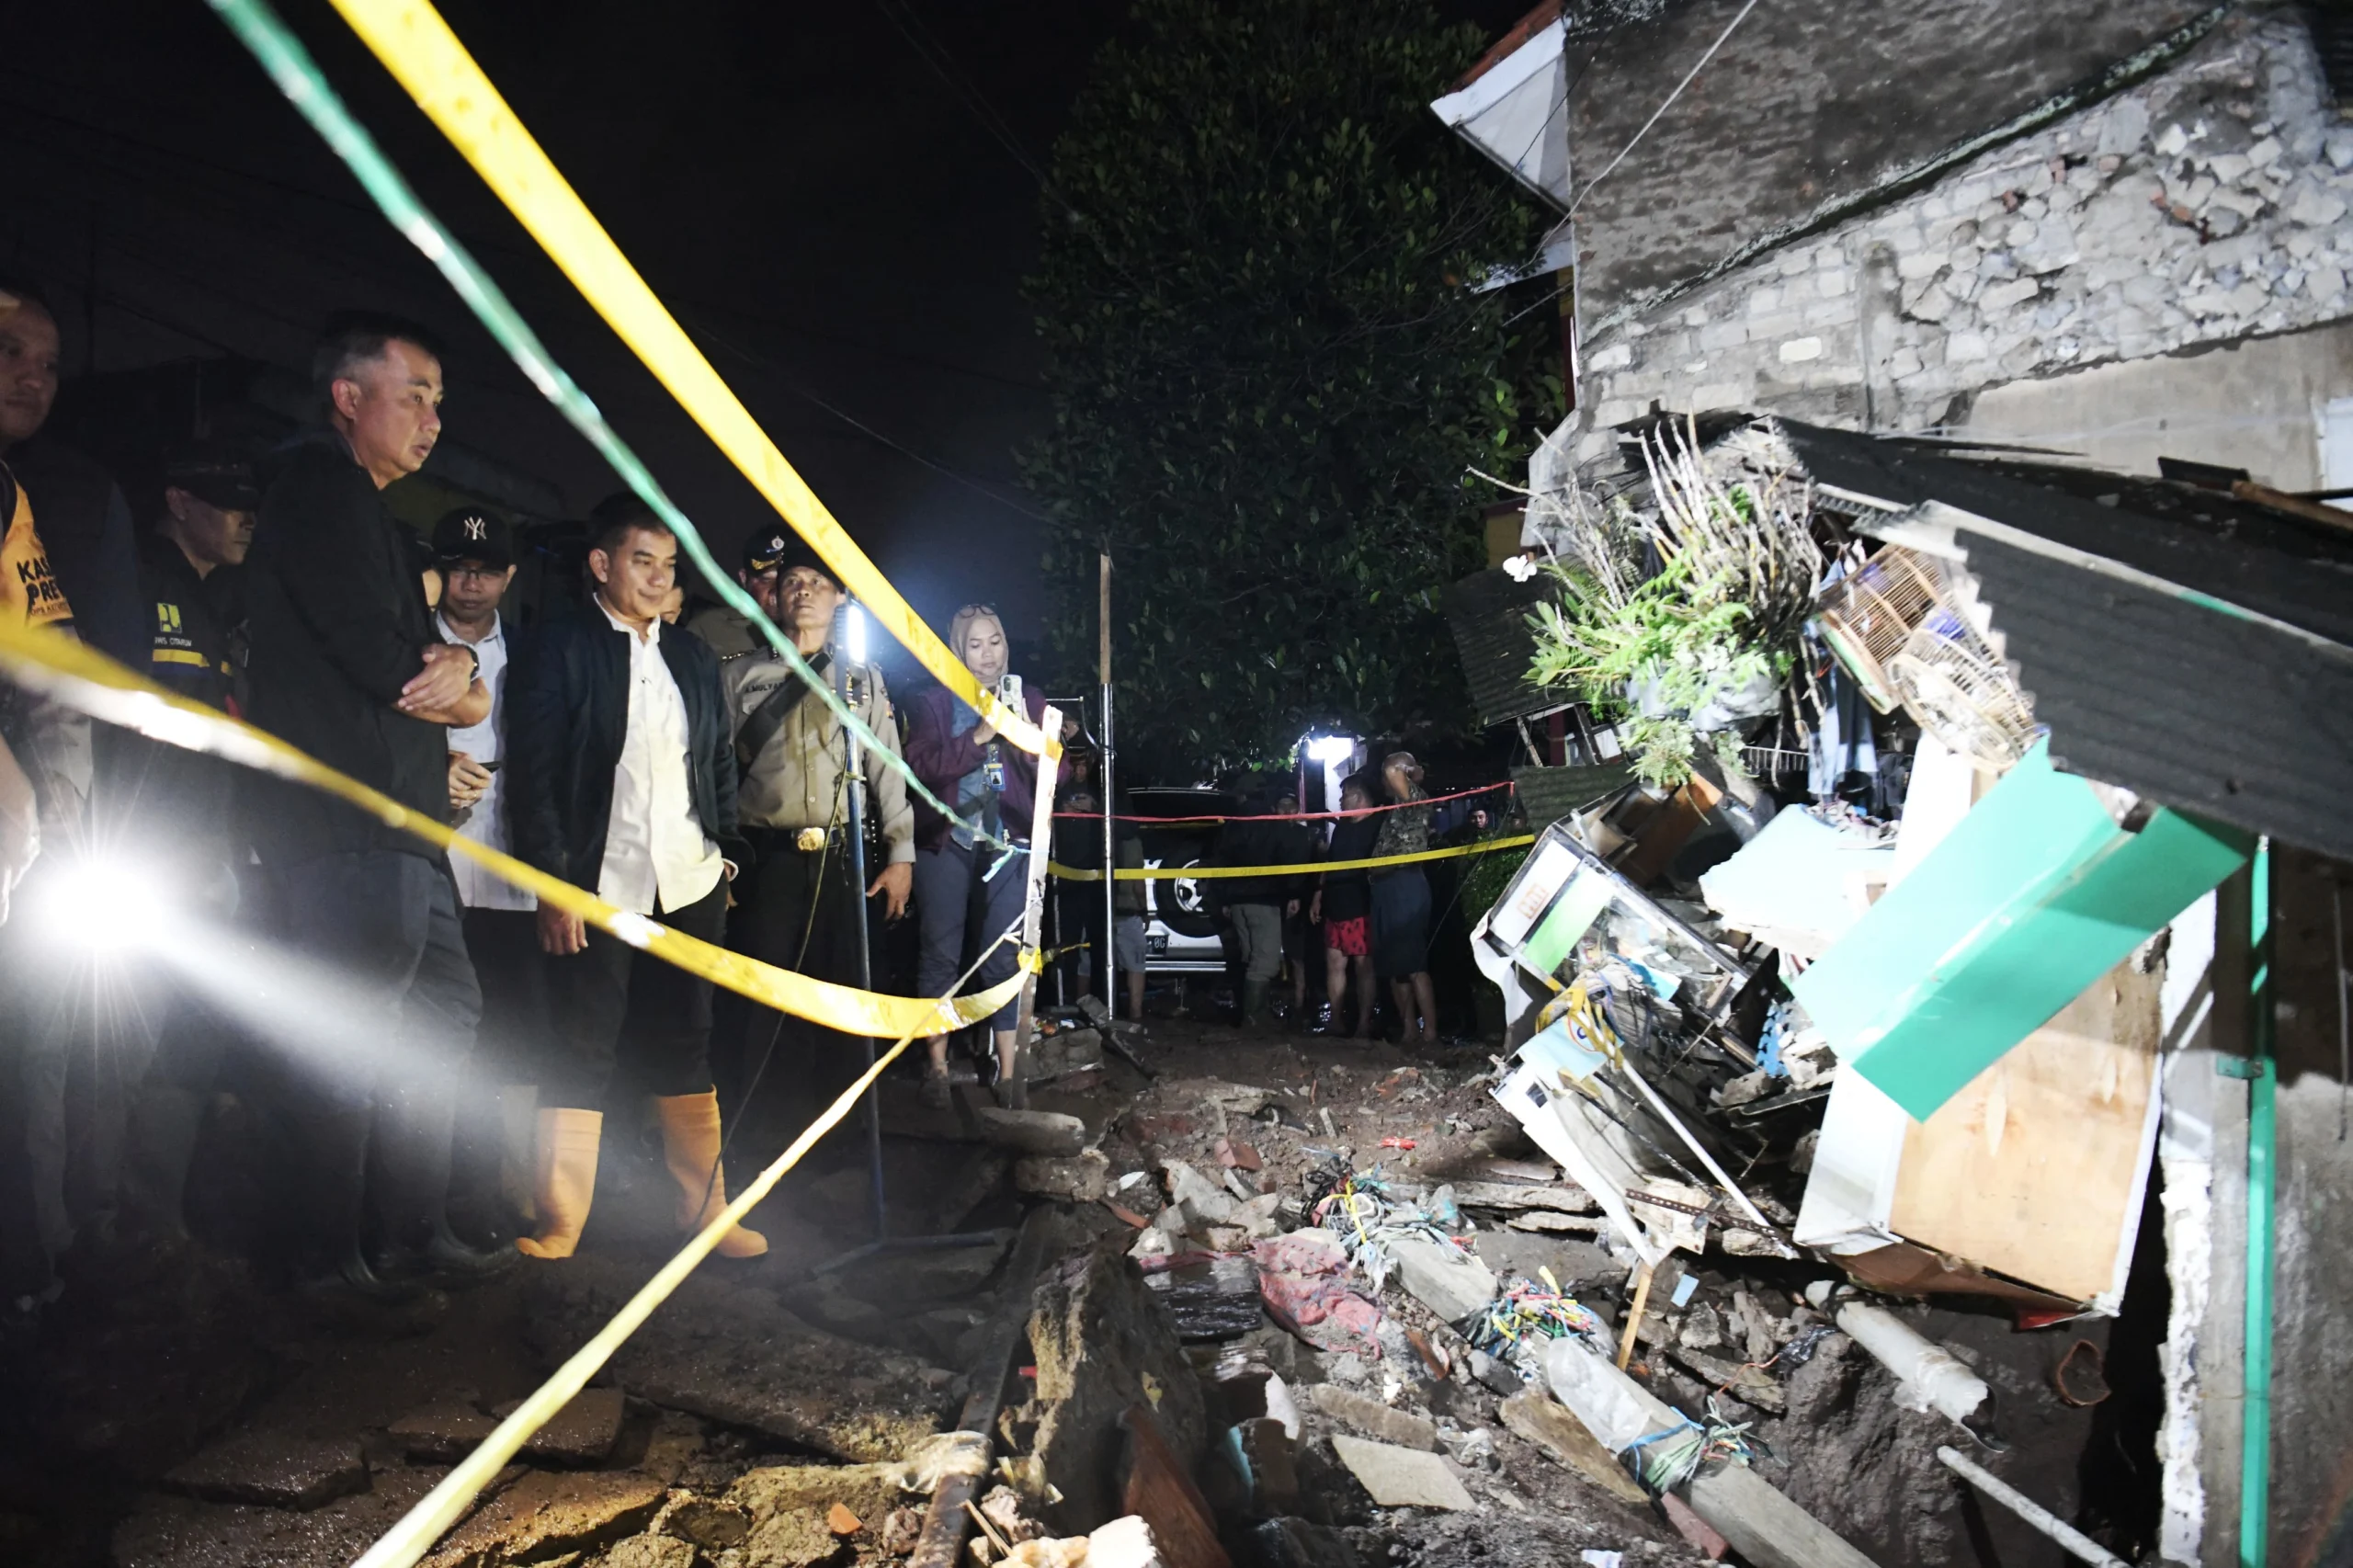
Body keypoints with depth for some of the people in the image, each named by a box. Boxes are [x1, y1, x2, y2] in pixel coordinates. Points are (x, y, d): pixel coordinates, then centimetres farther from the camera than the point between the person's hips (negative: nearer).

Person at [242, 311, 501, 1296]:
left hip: (402, 827, 10)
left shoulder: (373, 516, 24)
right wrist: (457, 683, 2)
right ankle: (333, 1254, 8)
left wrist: (454, 665, -6)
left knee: (442, 1012, 13)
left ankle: (414, 1231, 23)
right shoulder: (317, 484, -6)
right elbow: (382, 659, -18)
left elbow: (414, 661, 18)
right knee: (352, 1041, -4)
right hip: (348, 827, -10)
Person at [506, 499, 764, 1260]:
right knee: (581, 1056, 2)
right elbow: (534, 775, -8)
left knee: (686, 1048, 12)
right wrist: (553, 886, -13)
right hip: (596, 889, -4)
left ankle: (705, 1208, 23)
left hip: (689, 887, 5)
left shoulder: (694, 657, 12)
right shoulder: (559, 650, -3)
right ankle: (557, 1227, 15)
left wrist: (726, 851, 9)